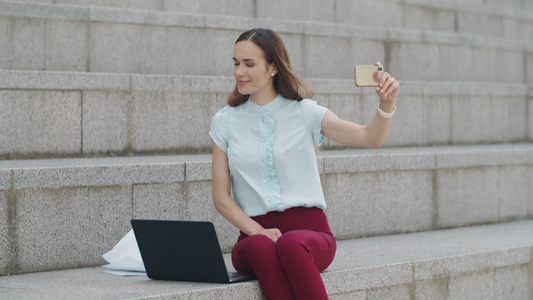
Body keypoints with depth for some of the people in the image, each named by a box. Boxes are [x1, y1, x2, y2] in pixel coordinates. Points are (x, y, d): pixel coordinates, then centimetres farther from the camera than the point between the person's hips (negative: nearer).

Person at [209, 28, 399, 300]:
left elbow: (370, 138, -5)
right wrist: (258, 231, -9)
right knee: (261, 247, -36)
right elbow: (221, 197, 8)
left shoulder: (304, 112, 6)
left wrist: (387, 104, -25)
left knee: (290, 244, -37)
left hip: (309, 230, -1)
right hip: (254, 234, 1)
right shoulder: (224, 122, 11)